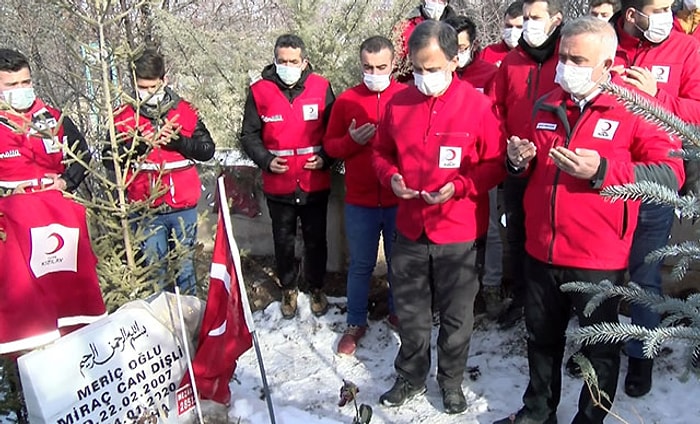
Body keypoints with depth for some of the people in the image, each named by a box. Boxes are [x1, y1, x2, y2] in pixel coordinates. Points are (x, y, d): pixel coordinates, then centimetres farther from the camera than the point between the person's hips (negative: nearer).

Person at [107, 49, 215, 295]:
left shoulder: (185, 111, 2)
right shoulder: (124, 117, 0)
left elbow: (207, 149, -3)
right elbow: (110, 159, -5)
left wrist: (176, 140, -16)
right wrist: (140, 143, -18)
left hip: (183, 207, 1)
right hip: (146, 210, -1)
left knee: (184, 265, 14)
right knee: (154, 267, 9)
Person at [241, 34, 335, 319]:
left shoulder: (321, 88, -4)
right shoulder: (260, 91, -4)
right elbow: (249, 135, 2)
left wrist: (325, 158, -11)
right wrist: (266, 160, -12)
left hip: (315, 183, 0)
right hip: (278, 186, 0)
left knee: (316, 240, 13)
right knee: (284, 241, 15)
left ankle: (317, 288, 35)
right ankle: (288, 289, 36)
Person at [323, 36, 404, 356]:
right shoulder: (346, 100, 1)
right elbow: (330, 145, 4)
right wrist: (352, 141, -14)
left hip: (399, 200, 0)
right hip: (360, 201, 1)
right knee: (360, 265, 11)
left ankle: (398, 313, 37)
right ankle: (356, 323, 26)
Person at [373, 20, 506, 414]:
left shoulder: (478, 105, -11)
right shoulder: (398, 104, 0)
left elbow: (496, 164, -7)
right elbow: (382, 153, 12)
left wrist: (459, 186, -20)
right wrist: (391, 177, -8)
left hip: (459, 232, -3)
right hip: (410, 228, 3)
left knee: (457, 314, 12)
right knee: (410, 311, 16)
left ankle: (452, 380, 35)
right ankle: (411, 376, 37)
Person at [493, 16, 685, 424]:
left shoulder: (636, 107, -9)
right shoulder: (548, 106, 7)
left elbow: (671, 172, -15)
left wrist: (602, 170, -26)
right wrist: (520, 159, -3)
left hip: (599, 259, -5)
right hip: (542, 253, 5)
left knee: (600, 348, 13)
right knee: (542, 339, 21)